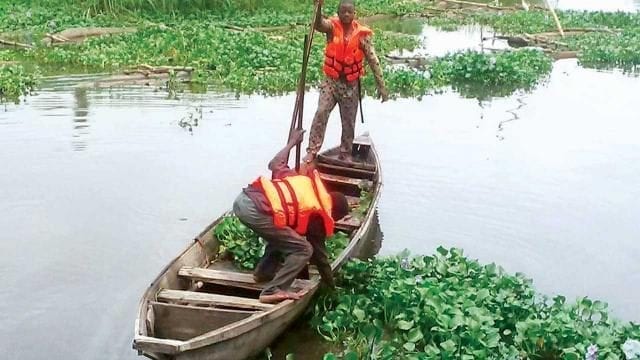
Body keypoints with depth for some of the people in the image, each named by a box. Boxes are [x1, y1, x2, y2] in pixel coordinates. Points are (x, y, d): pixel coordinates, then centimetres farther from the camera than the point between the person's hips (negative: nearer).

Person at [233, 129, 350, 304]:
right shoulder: (319, 216, 9)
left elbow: (274, 164, 34)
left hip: (242, 199, 8)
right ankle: (273, 291, -3)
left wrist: (292, 142, 49)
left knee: (282, 234, 31)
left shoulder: (304, 178, 24)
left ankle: (263, 272, 38)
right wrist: (331, 286, 32)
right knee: (304, 250, 3)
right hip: (255, 211, -8)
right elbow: (319, 253, 18)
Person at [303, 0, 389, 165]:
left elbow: (373, 60, -8)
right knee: (321, 113, -16)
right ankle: (312, 151, -11)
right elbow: (318, 24, -29)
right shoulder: (332, 27, -6)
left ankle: (346, 154, 26)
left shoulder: (362, 34, -8)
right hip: (331, 81, 0)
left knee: (349, 122, 10)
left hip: (351, 85, 1)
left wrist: (381, 86, -13)